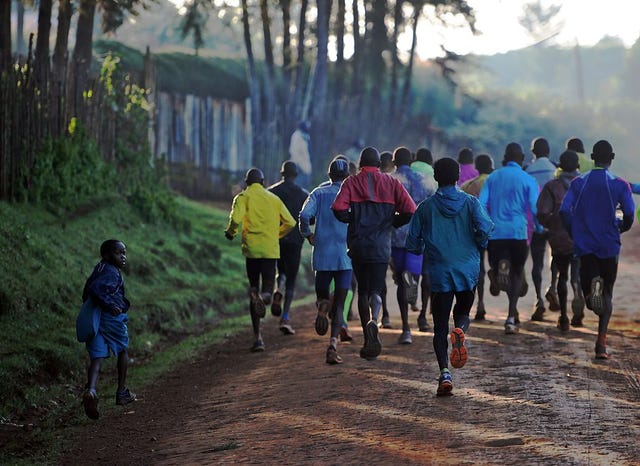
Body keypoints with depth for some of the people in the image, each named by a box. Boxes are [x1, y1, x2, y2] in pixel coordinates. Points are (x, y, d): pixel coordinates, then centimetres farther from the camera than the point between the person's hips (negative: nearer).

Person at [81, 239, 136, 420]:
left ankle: (90, 390, -30)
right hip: (112, 318, -6)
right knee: (123, 351, 18)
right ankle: (122, 393, 26)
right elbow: (95, 289, -26)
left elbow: (87, 293, 24)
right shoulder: (111, 272, -11)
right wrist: (109, 305, -34)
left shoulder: (98, 270, 16)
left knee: (97, 357, -3)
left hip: (94, 318, 6)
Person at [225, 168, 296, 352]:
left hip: (251, 249, -1)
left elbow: (235, 218, -14)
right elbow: (290, 223, 11)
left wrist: (230, 233, 6)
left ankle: (258, 337, 2)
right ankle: (265, 296, -39)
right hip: (271, 250, 1)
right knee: (266, 290, 2)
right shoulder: (274, 199, 14)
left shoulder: (243, 197, 4)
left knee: (254, 289, 10)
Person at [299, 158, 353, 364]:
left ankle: (323, 306, -17)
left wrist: (308, 235, 4)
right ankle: (333, 345, -14)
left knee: (323, 294, 20)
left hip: (323, 254, 1)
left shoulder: (319, 193, 5)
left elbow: (305, 214, -11)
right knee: (339, 303, 2)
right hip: (346, 255, -1)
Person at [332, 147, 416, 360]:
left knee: (362, 291, 14)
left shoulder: (351, 182, 2)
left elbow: (338, 209, -15)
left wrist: (352, 219, 6)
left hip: (357, 244, 1)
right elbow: (409, 210, -7)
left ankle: (369, 340, 14)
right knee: (375, 290, 0)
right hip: (381, 246, -1)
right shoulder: (391, 183, 3)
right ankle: (374, 320, -33)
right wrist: (392, 222, 11)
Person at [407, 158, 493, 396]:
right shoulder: (470, 202, 0)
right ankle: (460, 331, -14)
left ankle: (444, 372, -14)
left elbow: (412, 243, 3)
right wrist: (479, 246, 10)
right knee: (462, 313, 22)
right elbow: (484, 229, -12)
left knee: (440, 327, 4)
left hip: (439, 274, -1)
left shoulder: (425, 207, 1)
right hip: (468, 271, 1)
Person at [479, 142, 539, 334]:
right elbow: (535, 208, -7)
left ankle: (498, 270, -26)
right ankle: (511, 318, -1)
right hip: (518, 232, -2)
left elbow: (481, 204, 2)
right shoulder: (527, 180, 0)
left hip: (495, 232, 2)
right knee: (517, 273, 11)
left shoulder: (493, 177, 8)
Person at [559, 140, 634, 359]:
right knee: (607, 294, 10)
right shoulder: (620, 184, -3)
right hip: (609, 246, -1)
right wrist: (622, 228, 11)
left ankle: (592, 288, -28)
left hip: (584, 245, 1)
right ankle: (601, 343, -3)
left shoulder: (578, 183, 4)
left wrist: (574, 232, 9)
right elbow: (629, 215, -11)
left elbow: (564, 211, -6)